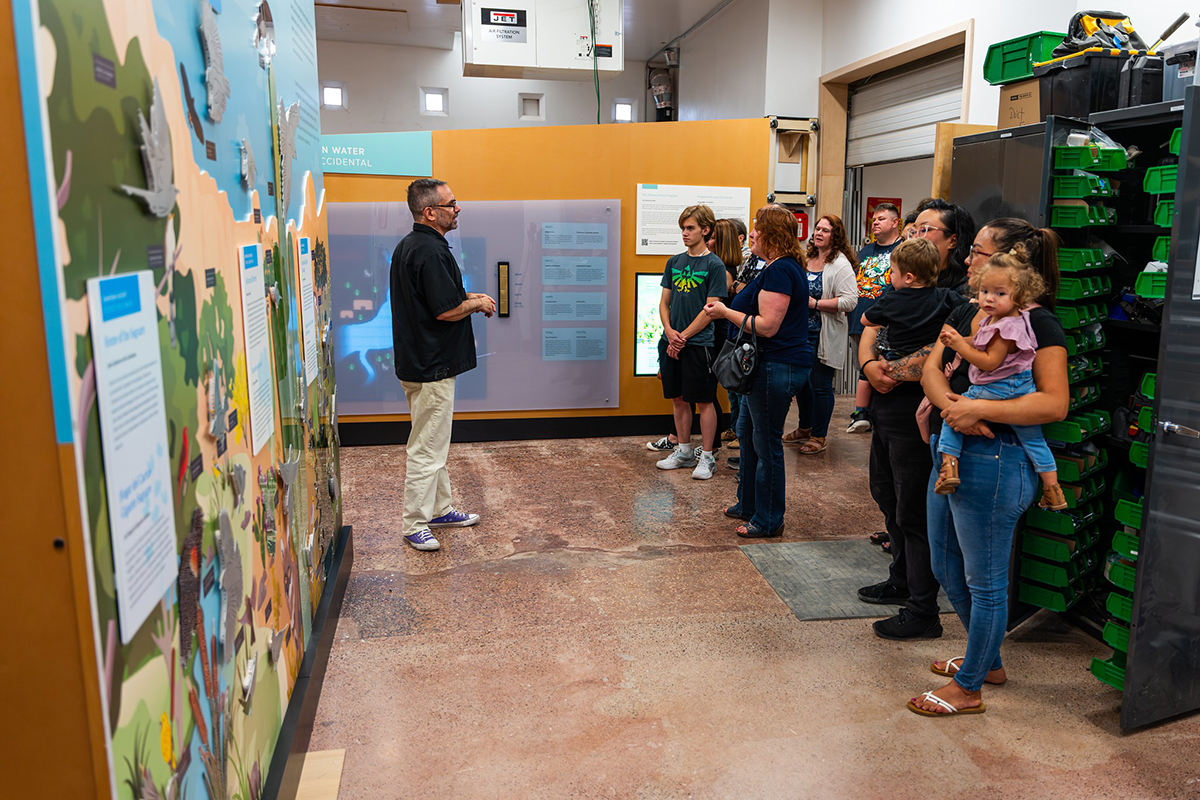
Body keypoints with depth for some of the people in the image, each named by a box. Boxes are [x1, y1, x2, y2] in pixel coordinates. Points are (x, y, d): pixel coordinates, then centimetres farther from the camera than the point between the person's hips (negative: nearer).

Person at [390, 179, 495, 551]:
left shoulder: (407, 246, 12)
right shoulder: (431, 251, -20)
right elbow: (447, 310, -23)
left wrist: (467, 298, 12)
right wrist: (477, 303, -5)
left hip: (418, 362, 11)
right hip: (432, 366, -11)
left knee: (435, 442, 19)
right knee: (426, 447, -2)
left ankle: (439, 509, 31)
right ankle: (415, 524, 7)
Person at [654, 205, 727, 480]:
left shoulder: (714, 265, -6)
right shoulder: (674, 262, 11)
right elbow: (664, 302, 12)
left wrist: (684, 336, -12)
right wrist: (670, 331, -5)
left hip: (698, 342, -6)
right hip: (671, 341, 6)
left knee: (704, 401, 1)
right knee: (678, 398, 12)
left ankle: (706, 457, 10)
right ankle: (684, 451, 24)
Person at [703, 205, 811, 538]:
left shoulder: (779, 271, -19)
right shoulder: (783, 267, 15)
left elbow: (767, 326, -24)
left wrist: (726, 313, -15)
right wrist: (731, 308, 14)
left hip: (777, 367, -11)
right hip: (770, 364, 11)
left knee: (766, 442, 0)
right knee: (747, 432, 21)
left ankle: (769, 520, 13)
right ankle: (748, 504, 35)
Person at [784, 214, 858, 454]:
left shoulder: (840, 265, -13)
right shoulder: (806, 258, 10)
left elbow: (850, 300, -22)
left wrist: (815, 303, -21)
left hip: (824, 336, -7)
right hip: (801, 333, 8)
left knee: (820, 385, 1)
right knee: (801, 381, 17)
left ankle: (819, 436, 14)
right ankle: (805, 428, 34)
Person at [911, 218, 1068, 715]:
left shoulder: (1038, 324, -13)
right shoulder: (965, 315, 12)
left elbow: (1055, 403, -22)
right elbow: (932, 369, 2)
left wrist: (978, 409, -26)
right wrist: (948, 404, -19)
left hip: (993, 462, -9)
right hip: (949, 453, 9)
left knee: (984, 580, 6)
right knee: (947, 567, 21)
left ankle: (968, 687, 23)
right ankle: (988, 659, 42)